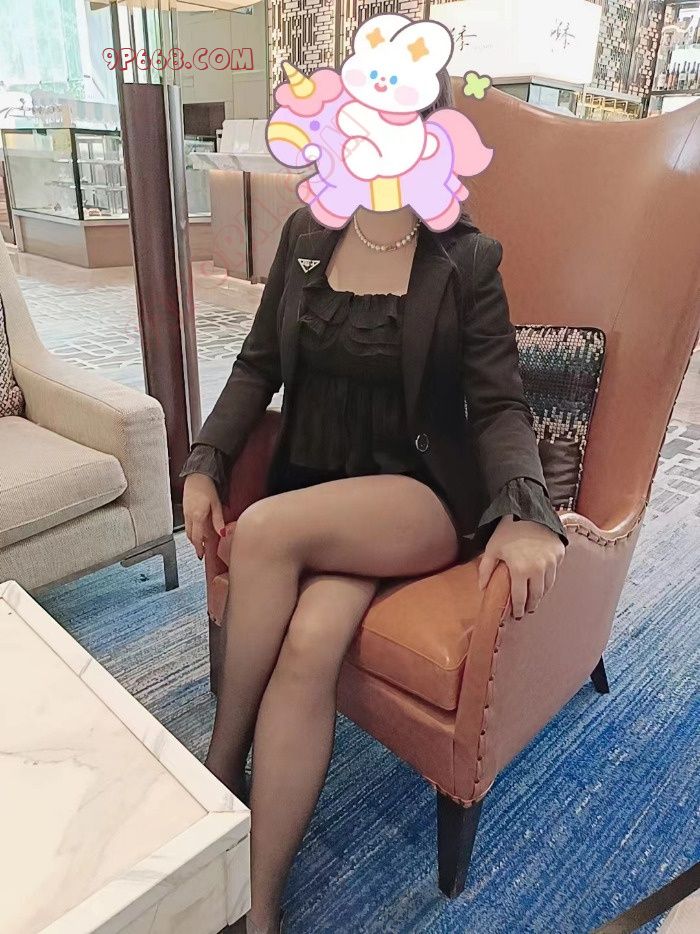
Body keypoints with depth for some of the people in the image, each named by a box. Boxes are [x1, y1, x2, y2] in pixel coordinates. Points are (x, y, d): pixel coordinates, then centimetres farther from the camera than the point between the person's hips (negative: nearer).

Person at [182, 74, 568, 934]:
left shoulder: (466, 262, -1)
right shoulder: (306, 234, 9)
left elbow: (499, 407, -6)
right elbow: (259, 364, 12)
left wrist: (526, 514, -25)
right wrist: (205, 463, -1)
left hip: (423, 498, -3)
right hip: (312, 490, 3)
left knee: (267, 531, -30)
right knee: (310, 645, -26)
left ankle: (221, 765, -5)